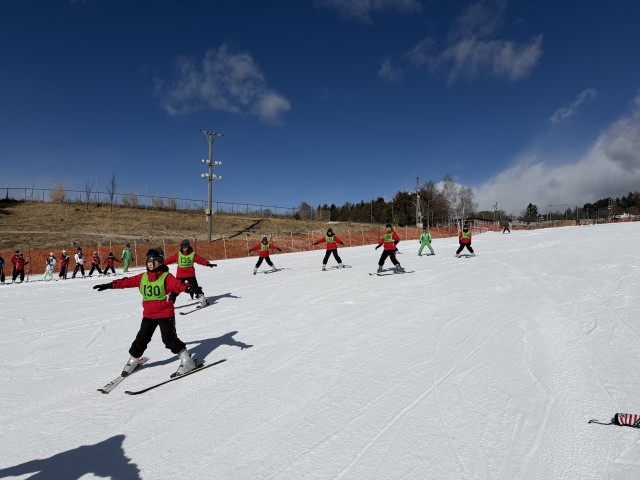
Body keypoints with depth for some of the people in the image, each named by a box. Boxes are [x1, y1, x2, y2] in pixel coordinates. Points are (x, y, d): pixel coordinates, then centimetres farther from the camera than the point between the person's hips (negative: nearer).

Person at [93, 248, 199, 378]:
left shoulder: (166, 277, -12)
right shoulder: (142, 277, 5)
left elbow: (177, 284, -27)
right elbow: (127, 281, 8)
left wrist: (187, 287, -48)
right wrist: (109, 285, 6)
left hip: (165, 314, -5)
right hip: (148, 315, 5)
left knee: (169, 338, -10)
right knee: (141, 339, 13)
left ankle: (187, 361, -1)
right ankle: (133, 360, 37)